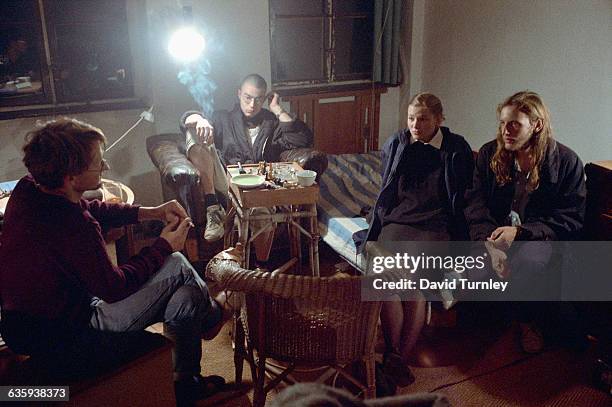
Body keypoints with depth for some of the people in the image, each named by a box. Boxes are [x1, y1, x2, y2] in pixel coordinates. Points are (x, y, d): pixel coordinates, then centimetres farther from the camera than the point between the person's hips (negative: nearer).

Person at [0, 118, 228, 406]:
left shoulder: (27, 189, -6)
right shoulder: (73, 227, -34)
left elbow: (91, 210, 12)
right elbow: (114, 287, -19)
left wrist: (150, 212, 3)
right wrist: (164, 246, -7)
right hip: (66, 337, -8)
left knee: (185, 296, 11)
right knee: (176, 266, -4)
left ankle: (186, 382, 28)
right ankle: (211, 314, 27)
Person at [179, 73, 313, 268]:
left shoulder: (272, 123, 18)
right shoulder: (224, 119, 19)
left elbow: (304, 139, 0)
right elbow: (187, 119, 4)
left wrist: (278, 110, 3)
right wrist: (199, 119, -21)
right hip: (226, 183, 1)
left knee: (266, 212, -38)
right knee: (195, 132, -17)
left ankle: (262, 266, -9)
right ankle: (213, 207, -27)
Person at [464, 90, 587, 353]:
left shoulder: (566, 162, -3)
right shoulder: (489, 153, 4)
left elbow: (571, 219, -6)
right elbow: (475, 202, -2)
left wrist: (519, 232, -21)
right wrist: (490, 241, -21)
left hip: (539, 237, -1)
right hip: (495, 233, 2)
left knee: (531, 262, -35)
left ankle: (530, 323, -2)